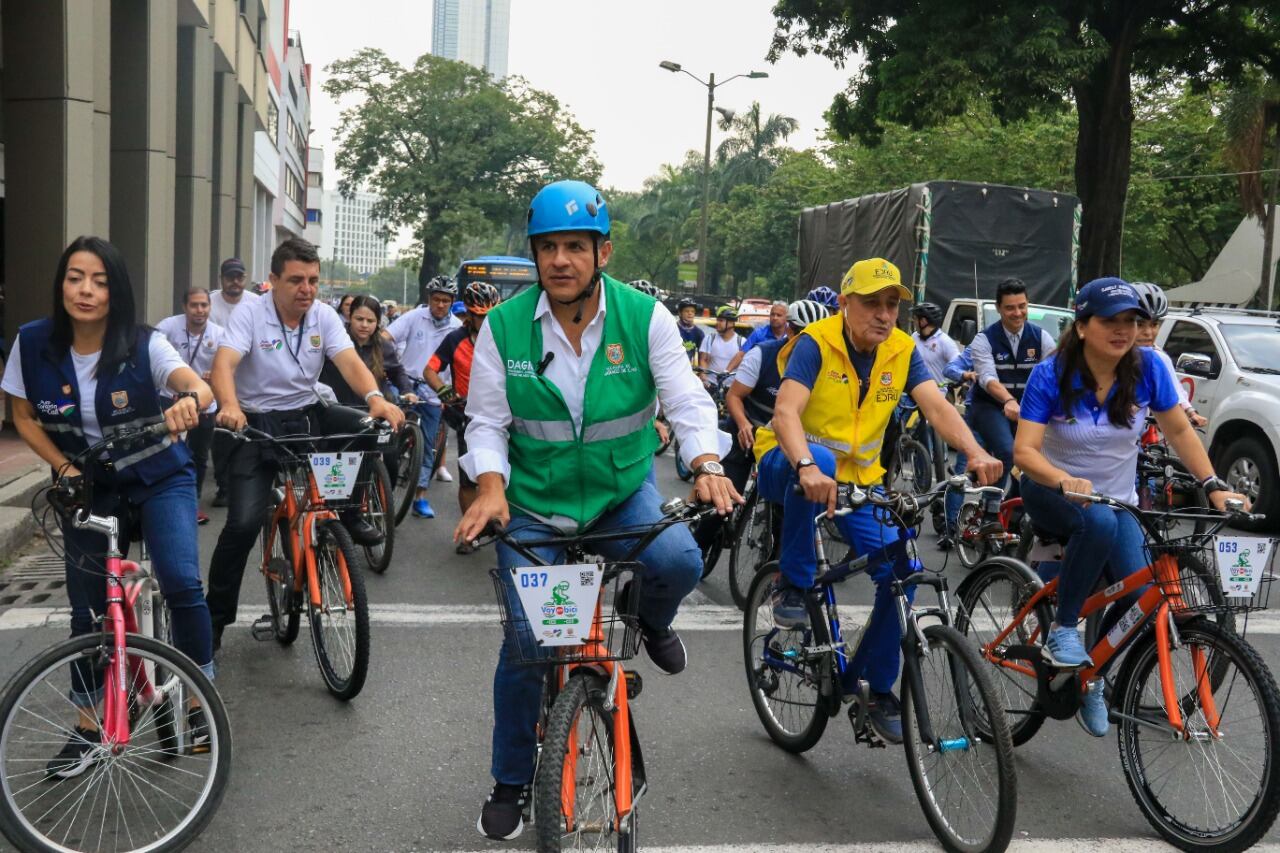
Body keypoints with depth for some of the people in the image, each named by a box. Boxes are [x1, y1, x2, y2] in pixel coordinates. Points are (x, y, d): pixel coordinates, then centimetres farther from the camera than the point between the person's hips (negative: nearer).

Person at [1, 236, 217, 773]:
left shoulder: (143, 344, -18)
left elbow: (201, 386, -34)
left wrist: (189, 402, -58)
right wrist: (64, 467, -15)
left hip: (160, 479, -2)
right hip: (89, 487, 3)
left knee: (181, 582, -21)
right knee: (88, 608, 3)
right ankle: (87, 729, 19)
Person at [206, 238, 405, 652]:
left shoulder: (324, 316, -2)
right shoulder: (250, 315, -12)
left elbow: (349, 361, -16)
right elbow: (224, 363, -27)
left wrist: (376, 397, -37)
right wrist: (229, 406, -48)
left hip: (307, 416, 4)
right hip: (257, 424, -4)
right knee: (244, 522, -15)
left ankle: (348, 512, 3)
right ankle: (215, 616, 4)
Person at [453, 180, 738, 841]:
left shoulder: (645, 318, -9)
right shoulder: (503, 327, -8)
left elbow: (688, 403, -11)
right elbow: (487, 424, -5)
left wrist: (706, 467, -30)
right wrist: (490, 488, -24)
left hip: (623, 490, 0)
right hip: (535, 502, 0)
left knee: (679, 561, -31)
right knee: (523, 644, 2)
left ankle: (650, 622, 9)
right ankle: (511, 784, 26)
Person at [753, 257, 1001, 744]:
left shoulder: (902, 351, -4)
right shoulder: (816, 344, -18)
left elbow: (937, 406, -18)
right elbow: (786, 412, -32)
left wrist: (975, 453, -38)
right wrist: (807, 468, -51)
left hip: (858, 480, 4)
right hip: (791, 468, -4)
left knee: (901, 570, -12)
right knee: (821, 457, -39)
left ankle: (877, 687, 9)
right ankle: (794, 588, -22)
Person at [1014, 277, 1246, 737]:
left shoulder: (1148, 366, -12)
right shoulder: (1051, 375, -19)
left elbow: (1179, 431, -1)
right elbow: (1025, 450, -25)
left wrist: (1214, 486, -11)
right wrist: (1064, 481, -44)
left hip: (1116, 501, 3)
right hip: (1053, 493, -3)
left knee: (1142, 595, -19)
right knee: (1098, 521, -38)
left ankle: (1092, 679, 8)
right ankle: (1062, 630, -19)